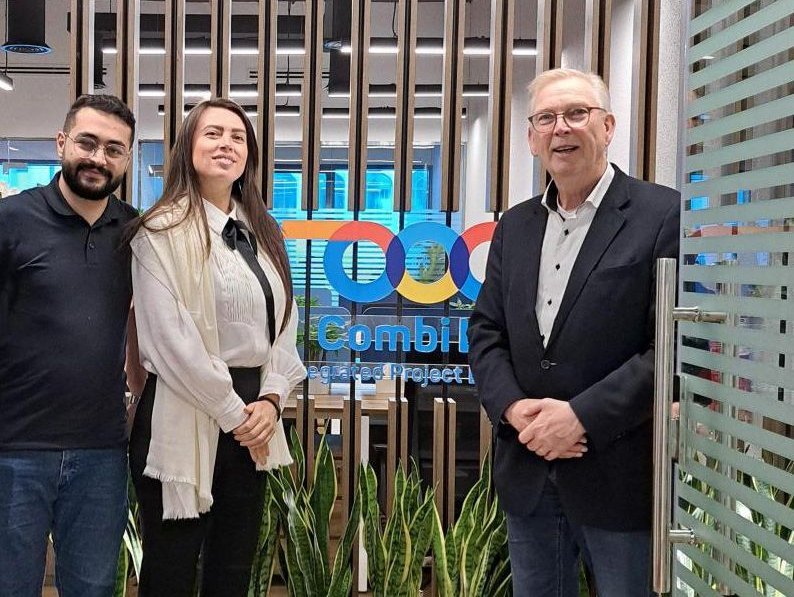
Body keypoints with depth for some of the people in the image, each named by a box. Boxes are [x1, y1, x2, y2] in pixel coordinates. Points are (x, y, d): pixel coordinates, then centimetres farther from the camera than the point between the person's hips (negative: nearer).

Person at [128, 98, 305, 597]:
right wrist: (233, 413, -10)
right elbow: (170, 340, -14)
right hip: (185, 419, -6)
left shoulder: (264, 233, 14)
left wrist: (270, 400, -3)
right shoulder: (162, 232, -7)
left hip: (251, 419, 6)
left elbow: (285, 324, 11)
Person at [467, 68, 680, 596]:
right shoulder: (515, 226, 10)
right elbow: (486, 330, 9)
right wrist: (513, 407, -8)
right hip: (528, 472, 5)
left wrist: (583, 416, -18)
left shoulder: (664, 215, -8)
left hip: (620, 473, -5)